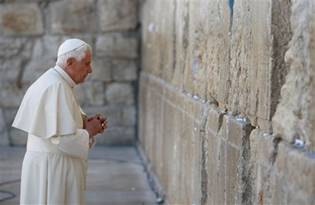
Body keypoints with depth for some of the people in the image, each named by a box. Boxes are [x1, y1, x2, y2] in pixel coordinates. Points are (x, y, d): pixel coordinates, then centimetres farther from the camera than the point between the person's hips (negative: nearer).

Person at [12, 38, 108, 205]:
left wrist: (86, 123, 3)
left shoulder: (53, 82, 11)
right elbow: (64, 138, -26)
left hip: (49, 163, 10)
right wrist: (89, 131, -9)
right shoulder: (56, 87, -20)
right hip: (53, 168, -10)